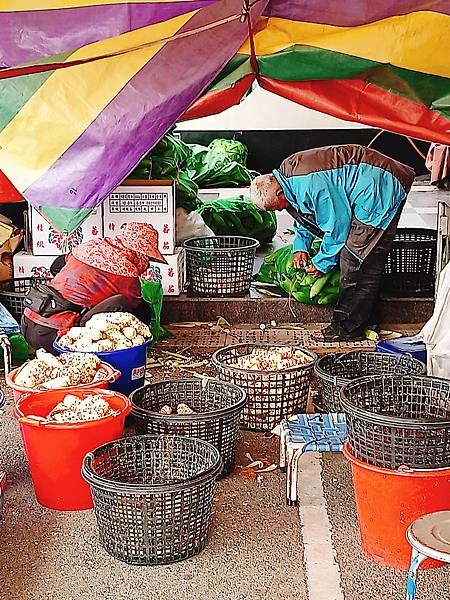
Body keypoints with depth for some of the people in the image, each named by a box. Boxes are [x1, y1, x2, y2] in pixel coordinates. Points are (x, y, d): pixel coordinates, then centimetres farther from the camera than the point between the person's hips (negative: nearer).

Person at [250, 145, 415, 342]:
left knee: (352, 261, -11)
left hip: (380, 193, -11)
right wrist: (301, 246, 14)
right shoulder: (286, 173, 4)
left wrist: (322, 262, -8)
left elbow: (337, 224, -20)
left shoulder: (311, 185, -28)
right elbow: (303, 215, 23)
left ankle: (348, 328, -4)